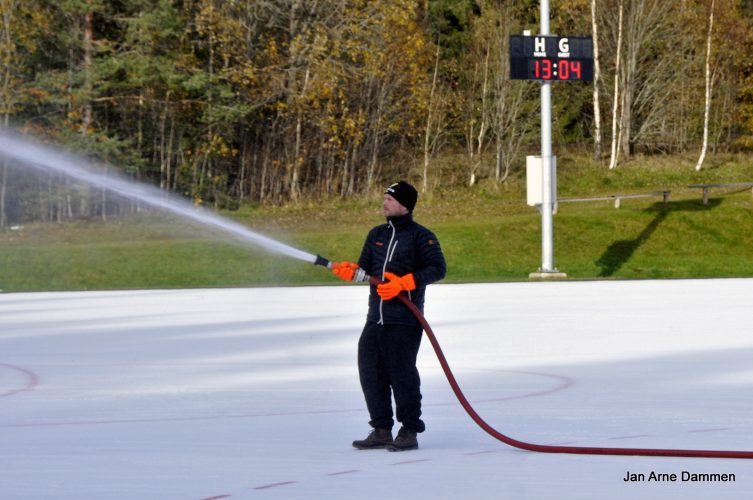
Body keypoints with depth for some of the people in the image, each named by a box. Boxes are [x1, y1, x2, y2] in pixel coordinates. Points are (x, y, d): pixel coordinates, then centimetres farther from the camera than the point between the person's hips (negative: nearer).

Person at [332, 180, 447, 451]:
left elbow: (438, 268, -13)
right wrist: (350, 270, -7)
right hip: (376, 318, 7)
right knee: (370, 370, 4)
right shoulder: (377, 235, 16)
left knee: (401, 372, -7)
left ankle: (409, 432, 2)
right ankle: (381, 430, 13)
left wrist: (403, 282, -22)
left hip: (405, 320, -7)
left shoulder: (421, 236, -5)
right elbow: (365, 268, 17)